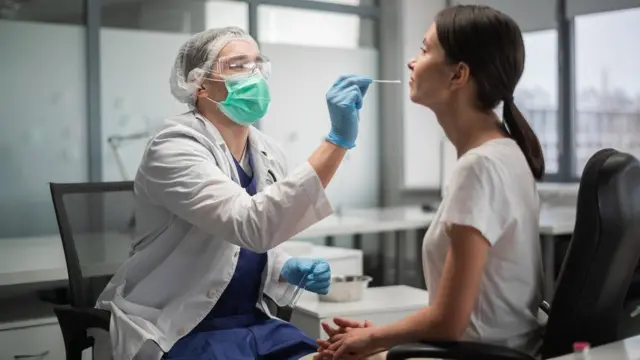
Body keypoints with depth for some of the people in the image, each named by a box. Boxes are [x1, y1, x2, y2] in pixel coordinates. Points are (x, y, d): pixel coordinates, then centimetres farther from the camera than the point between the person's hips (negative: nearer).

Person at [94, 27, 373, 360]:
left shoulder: (268, 154, 5)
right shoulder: (174, 148, -17)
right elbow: (253, 226, -32)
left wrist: (289, 269, -5)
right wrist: (337, 140, -36)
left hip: (251, 322, 7)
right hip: (179, 333, -7)